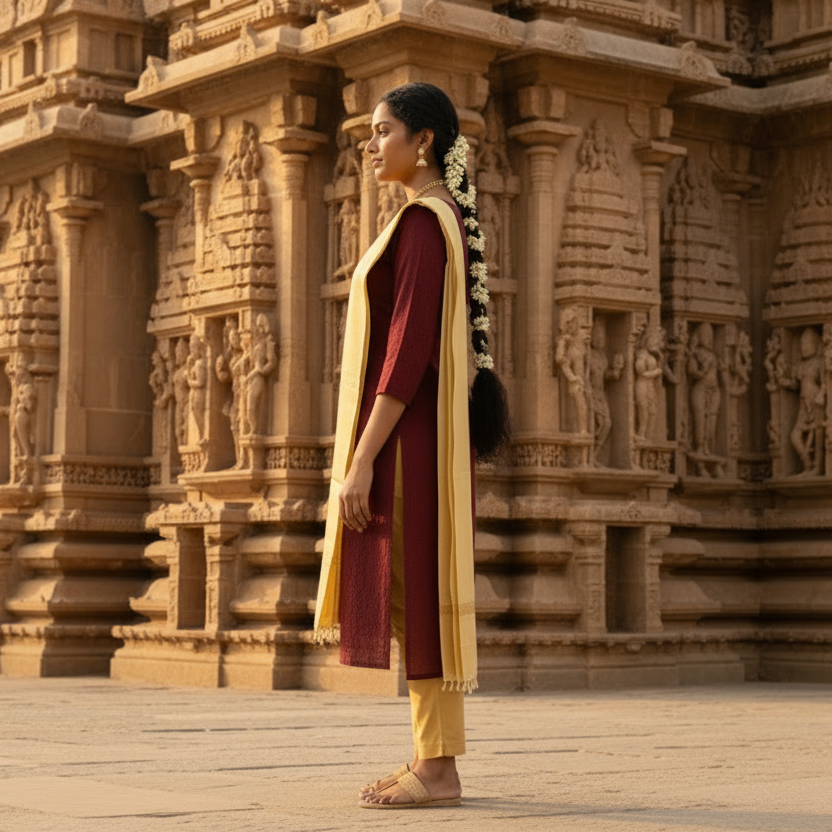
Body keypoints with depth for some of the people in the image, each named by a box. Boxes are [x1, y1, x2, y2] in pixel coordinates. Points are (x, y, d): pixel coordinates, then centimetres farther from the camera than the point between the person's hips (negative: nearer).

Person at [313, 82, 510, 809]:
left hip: (409, 428, -10)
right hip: (424, 425, 10)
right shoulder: (447, 218, 18)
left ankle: (438, 771, -3)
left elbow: (408, 347, -21)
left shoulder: (423, 219, -14)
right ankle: (435, 759, 13)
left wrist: (361, 458, -21)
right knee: (417, 591, 10)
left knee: (415, 591, -7)